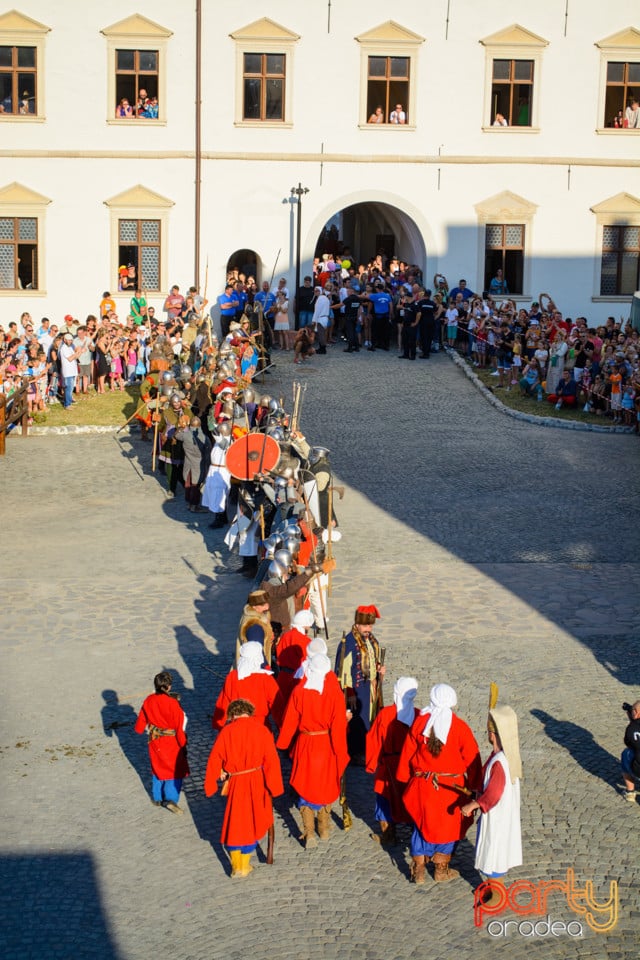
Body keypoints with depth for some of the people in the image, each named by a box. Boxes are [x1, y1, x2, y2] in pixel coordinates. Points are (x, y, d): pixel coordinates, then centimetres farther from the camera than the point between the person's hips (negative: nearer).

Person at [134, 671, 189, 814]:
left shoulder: (149, 701, -9)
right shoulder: (172, 703, -24)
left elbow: (140, 725, 3)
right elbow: (179, 727, -17)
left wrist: (148, 730, 26)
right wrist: (183, 745, -5)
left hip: (154, 742, 5)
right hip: (171, 743, -5)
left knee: (157, 767, 22)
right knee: (176, 770, 10)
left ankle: (157, 798, 32)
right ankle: (171, 799, 1)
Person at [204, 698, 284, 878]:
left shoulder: (226, 732, -7)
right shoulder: (261, 731, -5)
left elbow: (214, 760, -4)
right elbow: (272, 760, -6)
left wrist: (211, 784, 10)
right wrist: (273, 786, 2)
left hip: (235, 784, -1)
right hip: (257, 782, 1)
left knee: (234, 823, 14)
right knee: (252, 821, 15)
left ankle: (236, 866, 18)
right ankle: (244, 866, 20)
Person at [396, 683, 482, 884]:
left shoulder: (419, 722, -7)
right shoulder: (459, 727, -13)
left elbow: (407, 753, 2)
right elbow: (472, 759, -8)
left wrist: (406, 780, 15)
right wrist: (474, 785, 4)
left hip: (421, 786, 2)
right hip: (451, 787, -2)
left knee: (421, 825, 17)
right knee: (448, 828, 16)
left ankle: (418, 870, 22)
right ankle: (441, 870, 25)